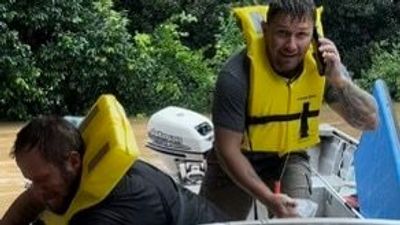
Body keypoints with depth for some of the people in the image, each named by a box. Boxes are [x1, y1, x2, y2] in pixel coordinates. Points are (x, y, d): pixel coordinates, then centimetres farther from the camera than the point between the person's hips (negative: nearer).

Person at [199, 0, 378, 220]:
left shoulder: (322, 64, -19)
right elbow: (228, 149, -24)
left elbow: (369, 121, -17)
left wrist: (338, 80, -33)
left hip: (289, 159, 2)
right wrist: (268, 198, -33)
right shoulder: (236, 76, -30)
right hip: (237, 160, -2)